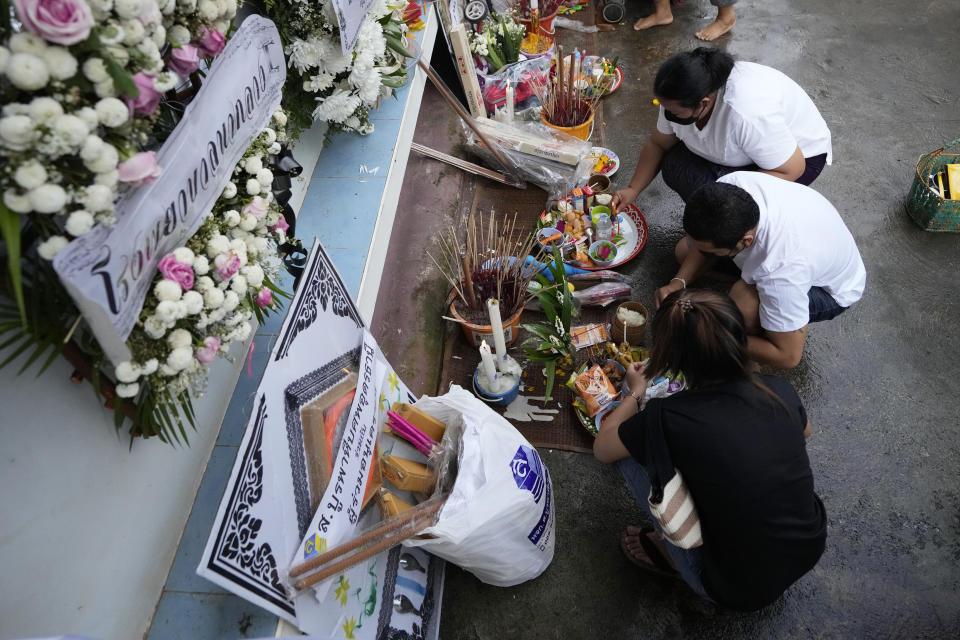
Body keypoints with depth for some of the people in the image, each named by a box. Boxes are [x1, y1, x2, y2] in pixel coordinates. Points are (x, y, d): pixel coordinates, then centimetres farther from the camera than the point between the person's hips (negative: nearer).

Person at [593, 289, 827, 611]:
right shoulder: (778, 391, -12)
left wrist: (635, 392, 11)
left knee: (633, 453, -2)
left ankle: (673, 556, 14)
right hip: (810, 552, 5)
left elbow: (602, 449, -5)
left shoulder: (668, 419, -25)